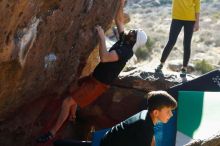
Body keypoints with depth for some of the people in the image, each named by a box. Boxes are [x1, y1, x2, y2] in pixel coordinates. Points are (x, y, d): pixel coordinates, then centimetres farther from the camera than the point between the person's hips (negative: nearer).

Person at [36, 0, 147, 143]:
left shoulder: (126, 51, -27)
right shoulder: (124, 41, 1)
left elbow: (104, 58, -43)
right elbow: (118, 20, 11)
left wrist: (102, 37, -37)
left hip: (98, 84, -10)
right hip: (95, 77, 10)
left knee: (67, 102, -14)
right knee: (73, 88, 31)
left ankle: (52, 133, -5)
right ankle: (72, 116, 48)